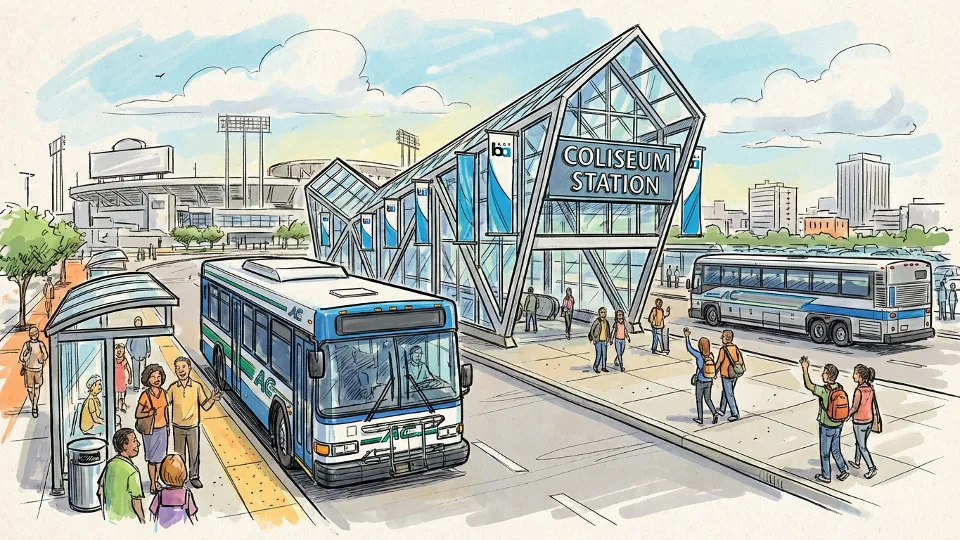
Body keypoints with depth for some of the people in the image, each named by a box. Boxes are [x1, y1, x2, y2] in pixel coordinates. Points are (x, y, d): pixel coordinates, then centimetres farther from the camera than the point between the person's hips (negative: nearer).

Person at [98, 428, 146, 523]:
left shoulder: (110, 464, -6)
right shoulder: (132, 471, -27)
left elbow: (100, 492, 5)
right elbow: (136, 501, -23)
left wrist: (105, 510, 20)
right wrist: (142, 519, -9)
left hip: (110, 516, 6)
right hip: (127, 519, -6)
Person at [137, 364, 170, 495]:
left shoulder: (163, 392, -2)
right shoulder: (145, 395, -17)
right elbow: (138, 414, -12)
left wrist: (168, 426, 15)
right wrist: (149, 414, -31)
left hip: (162, 429, 4)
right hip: (150, 431, -4)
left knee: (160, 457, 12)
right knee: (152, 459, 6)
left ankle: (159, 480, 28)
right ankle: (152, 484, 20)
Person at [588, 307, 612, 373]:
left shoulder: (606, 322, 9)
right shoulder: (597, 321, -8)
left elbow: (608, 331, 19)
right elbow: (591, 330, -7)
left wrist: (609, 339, 15)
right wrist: (592, 338, -11)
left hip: (604, 341, 5)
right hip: (598, 341, -5)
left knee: (604, 355, 5)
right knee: (599, 354, -10)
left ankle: (603, 367, 16)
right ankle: (595, 367, 6)